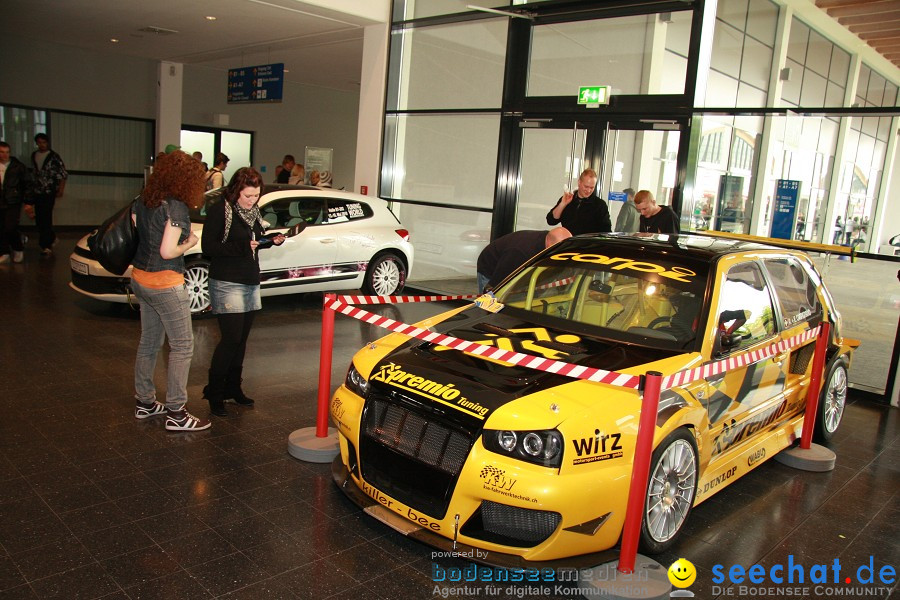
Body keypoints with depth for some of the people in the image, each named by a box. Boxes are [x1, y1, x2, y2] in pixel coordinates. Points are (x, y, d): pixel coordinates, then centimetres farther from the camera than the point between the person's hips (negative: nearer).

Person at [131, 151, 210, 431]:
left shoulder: (143, 201, 6)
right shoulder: (176, 207, -18)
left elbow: (135, 234, 13)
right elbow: (167, 251, -21)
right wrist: (189, 243, -5)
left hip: (140, 278, 9)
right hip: (165, 284, -9)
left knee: (149, 342, 19)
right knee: (182, 346, 0)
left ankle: (144, 402, 30)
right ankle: (175, 413, 4)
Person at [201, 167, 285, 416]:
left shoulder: (253, 211, 11)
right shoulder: (220, 211, -10)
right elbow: (208, 247, -15)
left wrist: (273, 240, -1)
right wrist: (241, 247, -25)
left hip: (251, 283, 7)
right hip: (227, 284, -7)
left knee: (241, 339, 11)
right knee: (231, 339, -10)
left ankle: (233, 387, 23)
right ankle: (214, 393, 2)